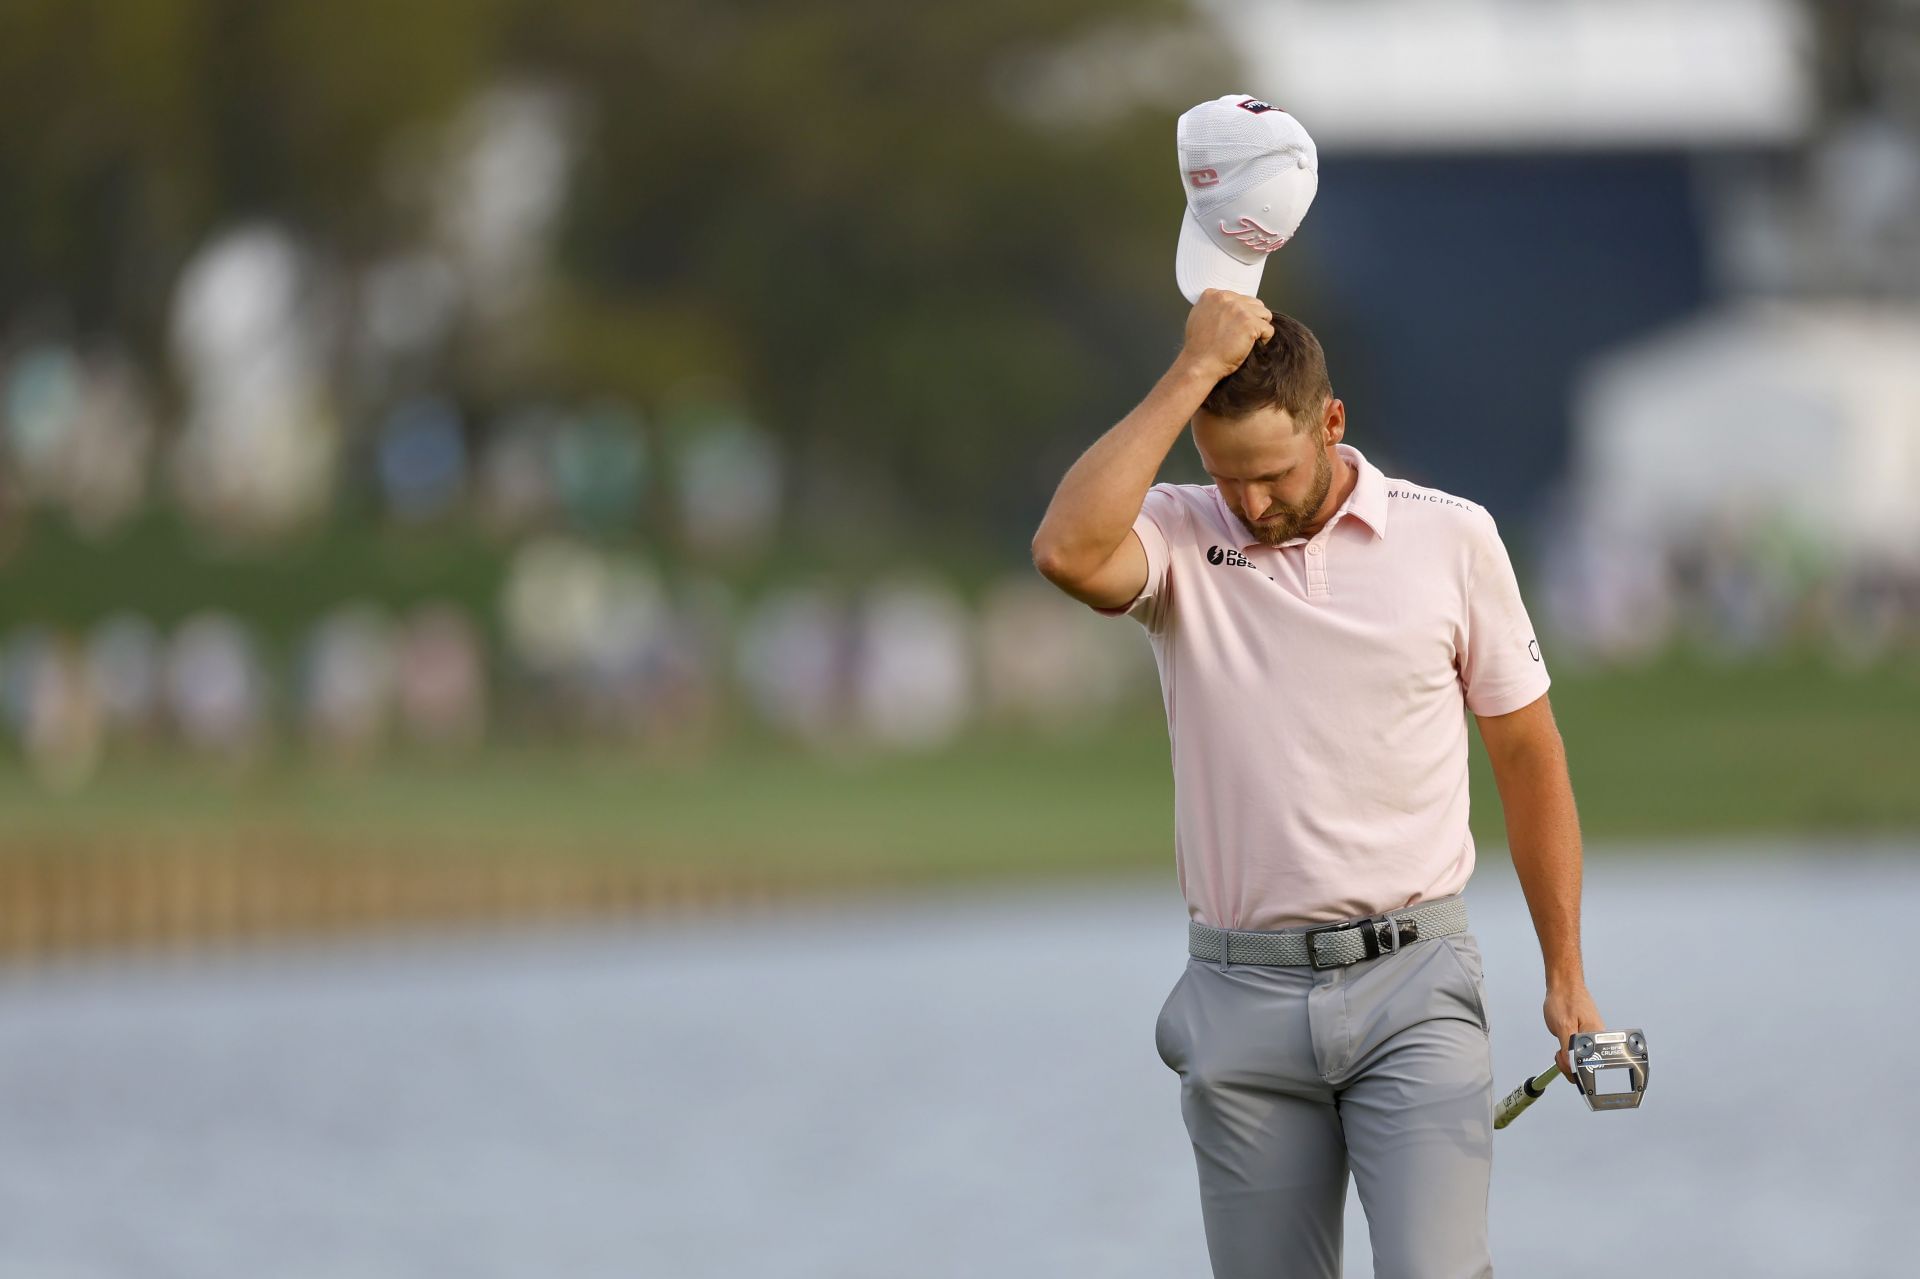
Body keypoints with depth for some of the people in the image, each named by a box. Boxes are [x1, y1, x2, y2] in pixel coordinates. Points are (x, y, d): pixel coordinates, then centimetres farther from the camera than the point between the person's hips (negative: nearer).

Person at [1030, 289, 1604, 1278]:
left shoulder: (1451, 538, 1)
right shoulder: (1180, 538, 0)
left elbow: (1526, 754, 8)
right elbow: (1068, 552, -24)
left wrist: (1565, 974, 7)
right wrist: (1192, 374, -21)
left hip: (1412, 984, -1)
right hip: (1244, 1000, 1)